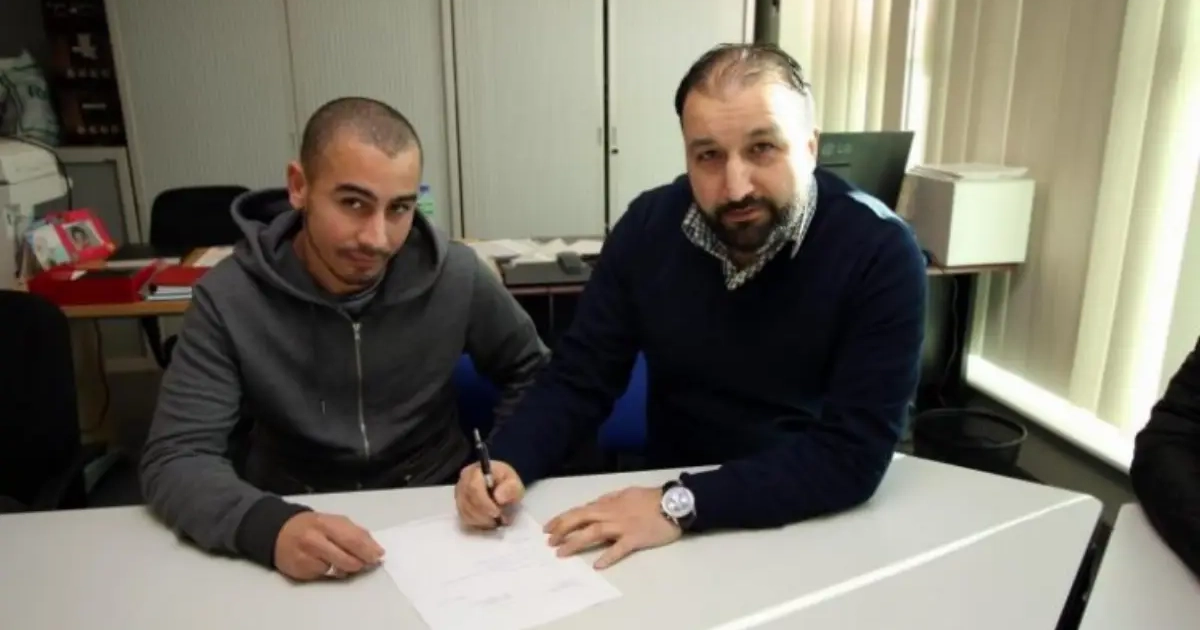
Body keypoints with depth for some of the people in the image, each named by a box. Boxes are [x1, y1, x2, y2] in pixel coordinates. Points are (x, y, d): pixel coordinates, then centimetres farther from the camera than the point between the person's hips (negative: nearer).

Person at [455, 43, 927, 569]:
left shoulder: (880, 254, -18)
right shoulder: (649, 228, -9)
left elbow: (854, 454, -22)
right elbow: (579, 378, -3)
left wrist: (681, 505, -30)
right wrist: (509, 462, -21)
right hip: (667, 497, 2)